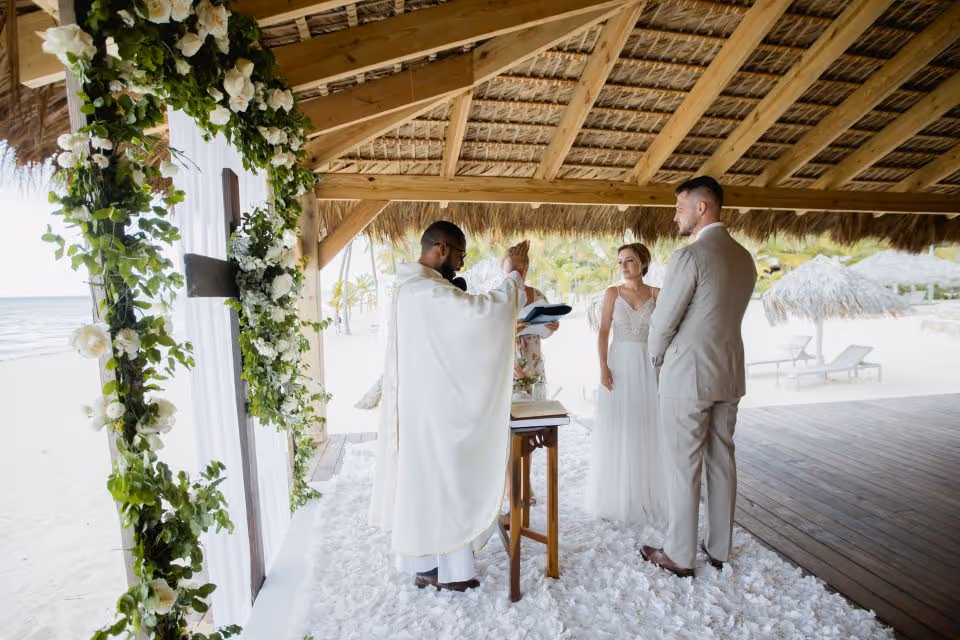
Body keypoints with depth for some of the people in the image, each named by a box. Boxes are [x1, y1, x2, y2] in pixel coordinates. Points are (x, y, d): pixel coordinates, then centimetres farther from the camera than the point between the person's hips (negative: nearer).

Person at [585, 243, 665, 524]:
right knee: (618, 430, 3)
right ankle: (617, 496, 18)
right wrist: (603, 367, -12)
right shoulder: (612, 293, 3)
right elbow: (603, 332, -2)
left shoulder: (657, 294, 5)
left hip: (649, 367, 1)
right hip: (620, 365, 0)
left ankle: (647, 495, 22)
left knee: (648, 429, 5)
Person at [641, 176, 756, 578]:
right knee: (722, 462, 16)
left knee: (684, 467, 3)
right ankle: (719, 548, 31)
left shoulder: (689, 257, -17)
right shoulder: (745, 258, 9)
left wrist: (657, 359, 6)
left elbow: (663, 322, -14)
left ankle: (680, 556, 18)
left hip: (688, 376, -8)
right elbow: (728, 317, 14)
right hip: (729, 375, 8)